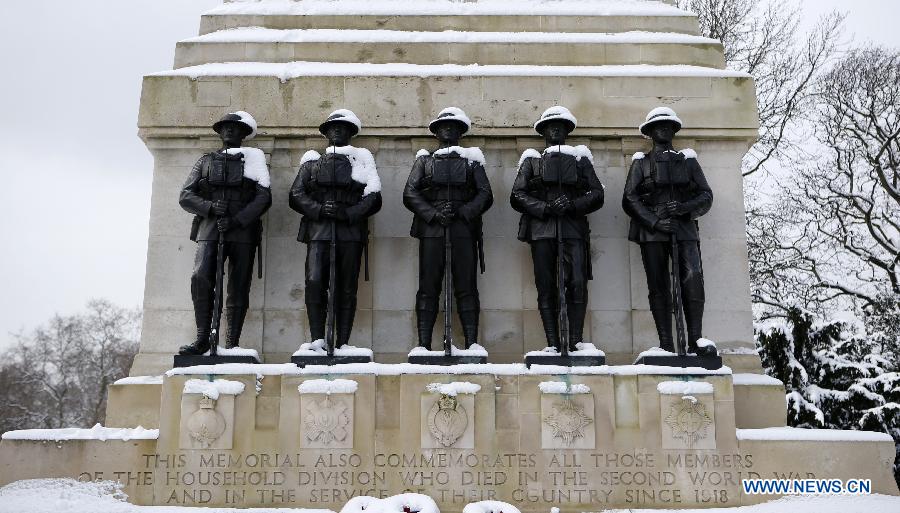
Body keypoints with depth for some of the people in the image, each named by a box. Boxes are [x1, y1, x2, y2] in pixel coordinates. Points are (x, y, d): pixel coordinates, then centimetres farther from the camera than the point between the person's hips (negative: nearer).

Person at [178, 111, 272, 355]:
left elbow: (263, 198, 2)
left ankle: (232, 343, -1)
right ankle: (203, 339, -11)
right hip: (209, 229, 1)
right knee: (200, 278, -17)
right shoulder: (206, 161, 20)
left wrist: (236, 220, -11)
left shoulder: (253, 160, 14)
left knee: (238, 287, -4)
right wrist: (210, 207, -8)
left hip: (242, 230, -1)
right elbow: (185, 196, 12)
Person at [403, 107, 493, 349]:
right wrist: (434, 213, -9)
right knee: (428, 288, -2)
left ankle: (472, 343, -1)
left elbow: (485, 194, 6)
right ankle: (424, 344, 1)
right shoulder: (424, 160, 16)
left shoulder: (472, 159, 16)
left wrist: (462, 212, -10)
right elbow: (410, 194, 5)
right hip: (431, 229, 0)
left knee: (466, 288, -3)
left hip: (464, 230, 0)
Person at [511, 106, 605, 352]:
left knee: (577, 283, -13)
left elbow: (597, 193, 10)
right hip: (541, 229, 0)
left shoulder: (580, 159, 19)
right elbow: (517, 195, 6)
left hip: (573, 228, 0)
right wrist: (546, 208, -9)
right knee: (546, 287, -2)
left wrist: (573, 205, -9)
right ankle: (553, 343, 1)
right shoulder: (532, 160, 17)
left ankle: (576, 341, -8)